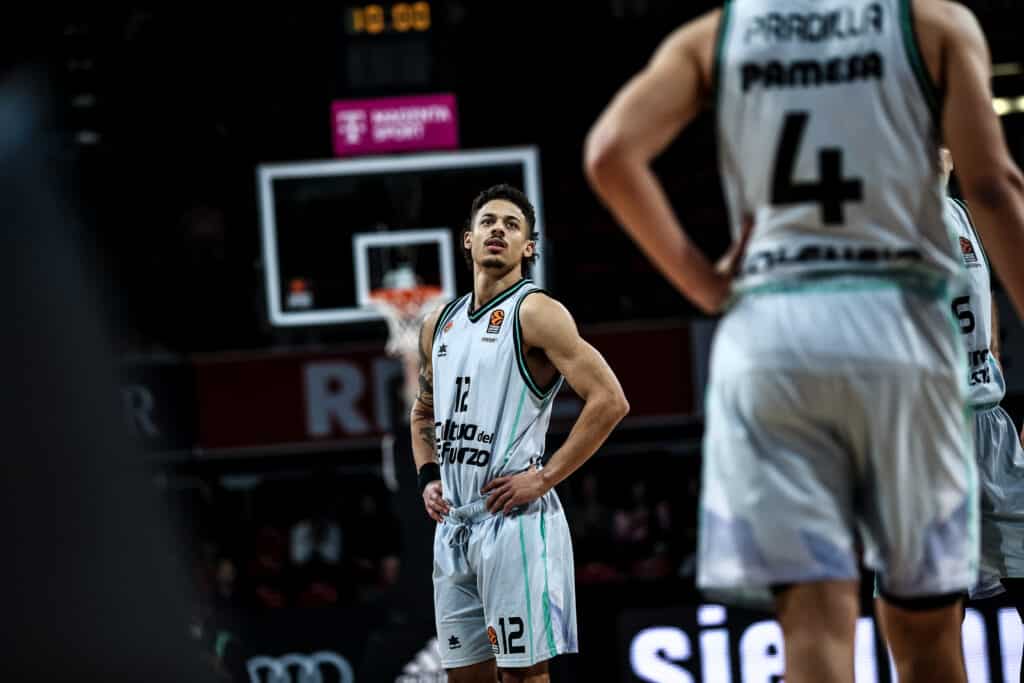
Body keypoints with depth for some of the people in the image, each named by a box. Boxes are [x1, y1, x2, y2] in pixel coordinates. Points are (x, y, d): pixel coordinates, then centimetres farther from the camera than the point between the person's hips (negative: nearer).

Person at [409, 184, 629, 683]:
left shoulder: (534, 313, -8)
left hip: (513, 518, -7)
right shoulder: (439, 325, 14)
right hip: (453, 524, 7)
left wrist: (545, 477, -16)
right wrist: (428, 477, 12)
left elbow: (609, 400, -16)